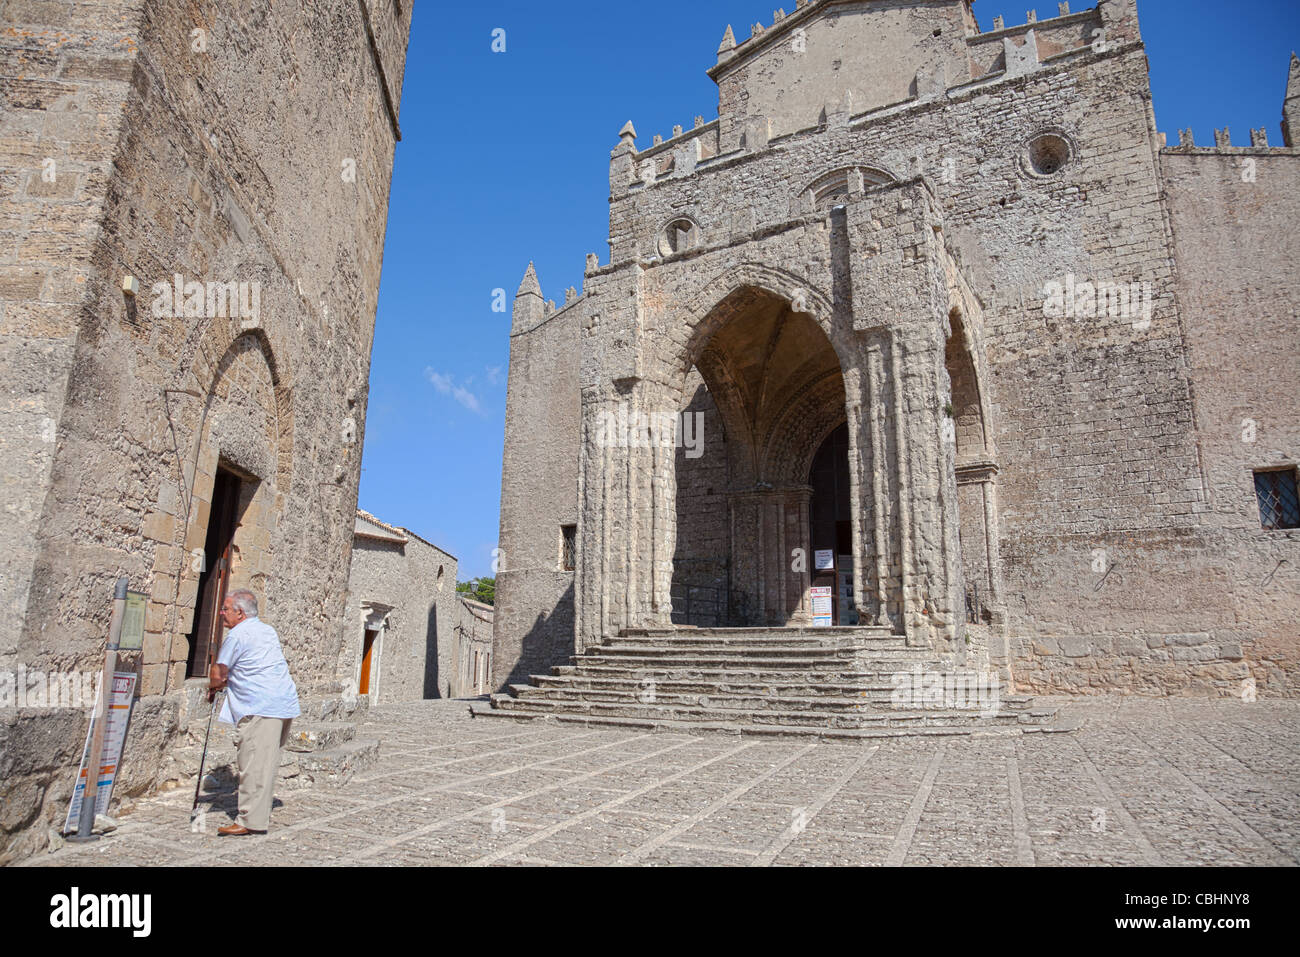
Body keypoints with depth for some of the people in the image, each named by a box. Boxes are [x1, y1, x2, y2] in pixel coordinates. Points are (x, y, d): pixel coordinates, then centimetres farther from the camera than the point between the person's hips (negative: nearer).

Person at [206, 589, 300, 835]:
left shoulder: (237, 635, -6)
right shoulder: (268, 630, 20)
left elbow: (218, 673, 1)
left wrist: (213, 687, 22)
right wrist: (226, 681, 31)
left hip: (261, 708, -9)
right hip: (285, 703, 9)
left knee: (254, 764, -6)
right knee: (268, 762, 14)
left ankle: (252, 821, -4)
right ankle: (261, 814, 20)